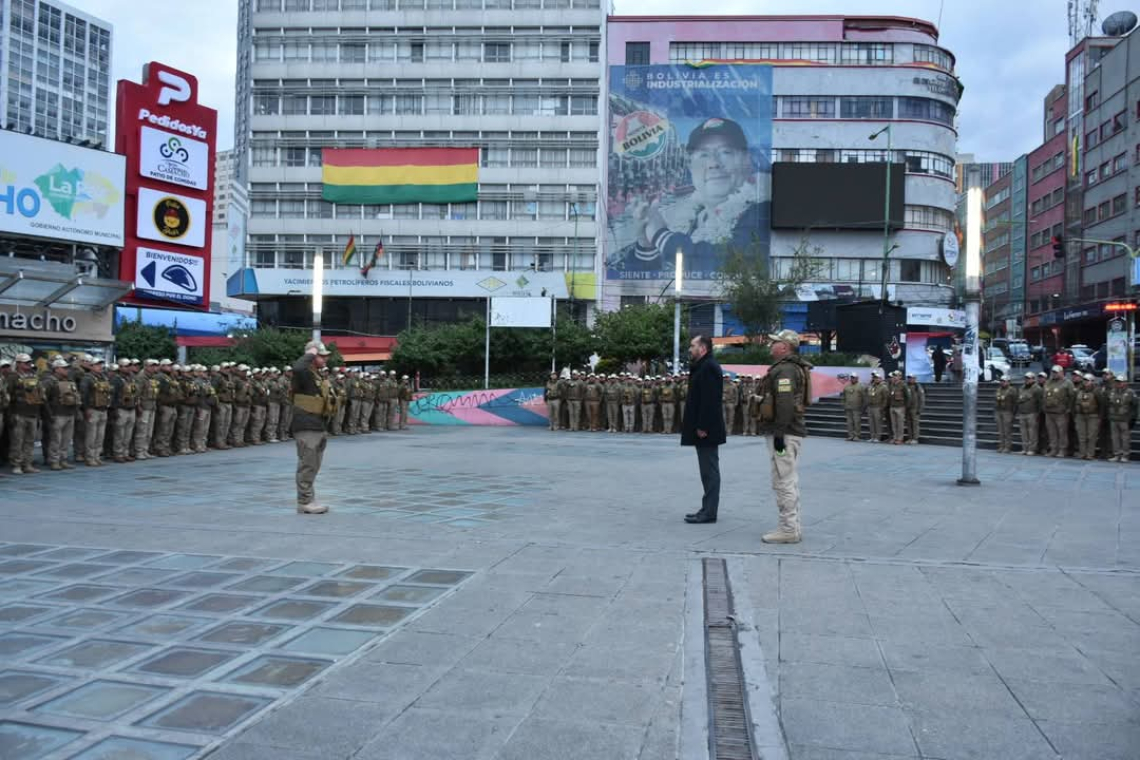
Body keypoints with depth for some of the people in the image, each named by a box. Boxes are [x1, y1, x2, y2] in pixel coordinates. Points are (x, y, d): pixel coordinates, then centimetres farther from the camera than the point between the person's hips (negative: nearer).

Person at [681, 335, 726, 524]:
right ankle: (707, 509, 20)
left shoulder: (709, 367, -15)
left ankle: (709, 512, -2)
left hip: (706, 430, -11)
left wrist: (703, 427, -24)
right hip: (703, 427, 11)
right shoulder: (702, 366, 17)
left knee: (709, 470, -6)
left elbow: (709, 400, -22)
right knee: (708, 470, 14)